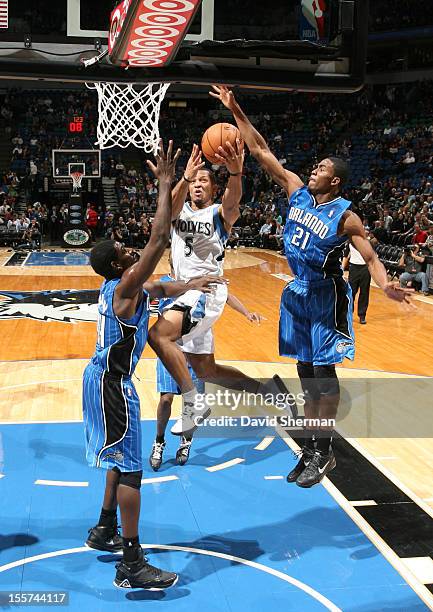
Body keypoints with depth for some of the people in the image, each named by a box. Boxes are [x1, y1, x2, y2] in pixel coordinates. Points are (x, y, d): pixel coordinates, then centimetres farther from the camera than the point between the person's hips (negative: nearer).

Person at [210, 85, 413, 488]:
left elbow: (371, 258, -15)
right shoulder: (297, 191, 0)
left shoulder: (345, 217, -15)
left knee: (324, 372, -2)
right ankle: (310, 447, 21)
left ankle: (324, 451, 8)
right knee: (306, 372, 11)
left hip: (326, 296, -6)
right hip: (298, 292, 6)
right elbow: (260, 151, 1)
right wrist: (235, 111, -3)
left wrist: (386, 285, -37)